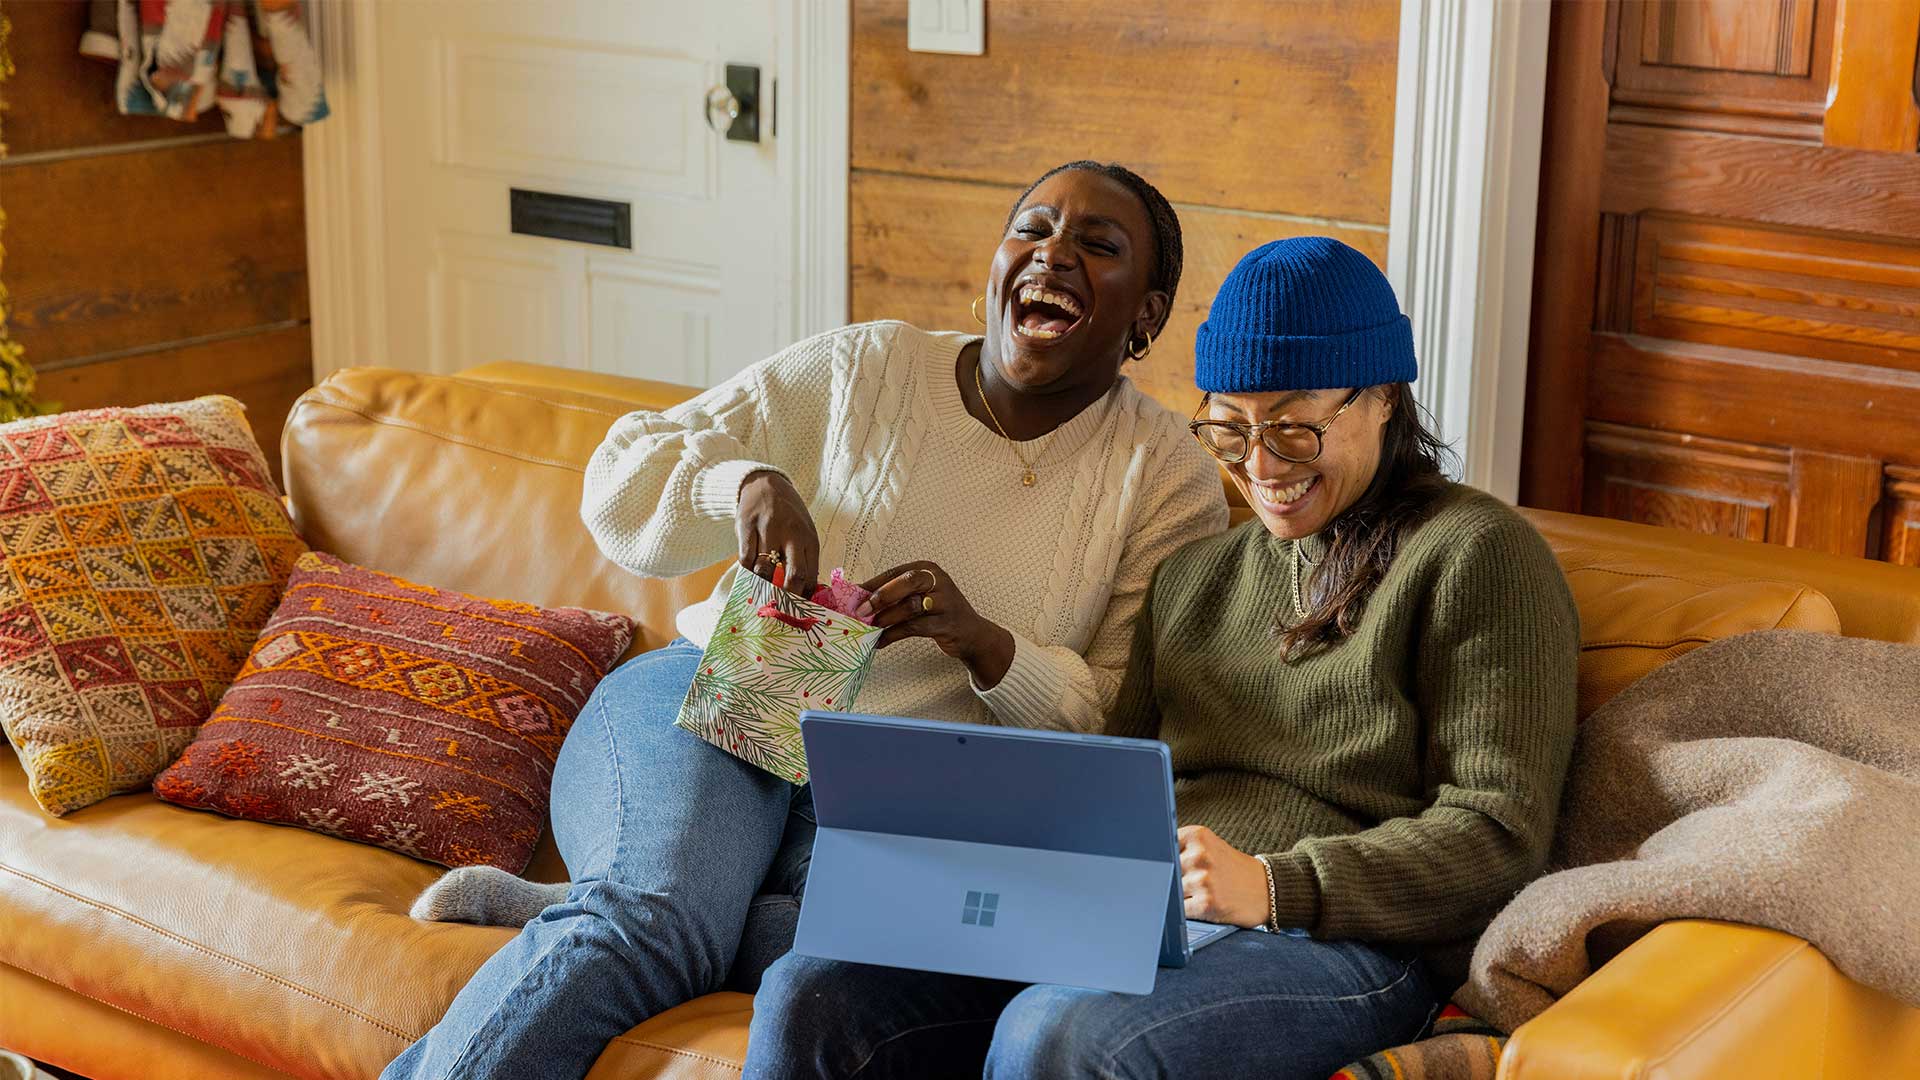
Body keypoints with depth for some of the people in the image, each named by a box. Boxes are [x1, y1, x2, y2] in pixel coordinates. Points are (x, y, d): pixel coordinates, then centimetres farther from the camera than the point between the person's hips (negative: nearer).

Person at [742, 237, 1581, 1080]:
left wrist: (1272, 886, -19)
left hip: (1341, 941, -6)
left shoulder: (1477, 553, 2)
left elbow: (1497, 831, -7)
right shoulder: (1194, 576, 23)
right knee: (810, 1000, -16)